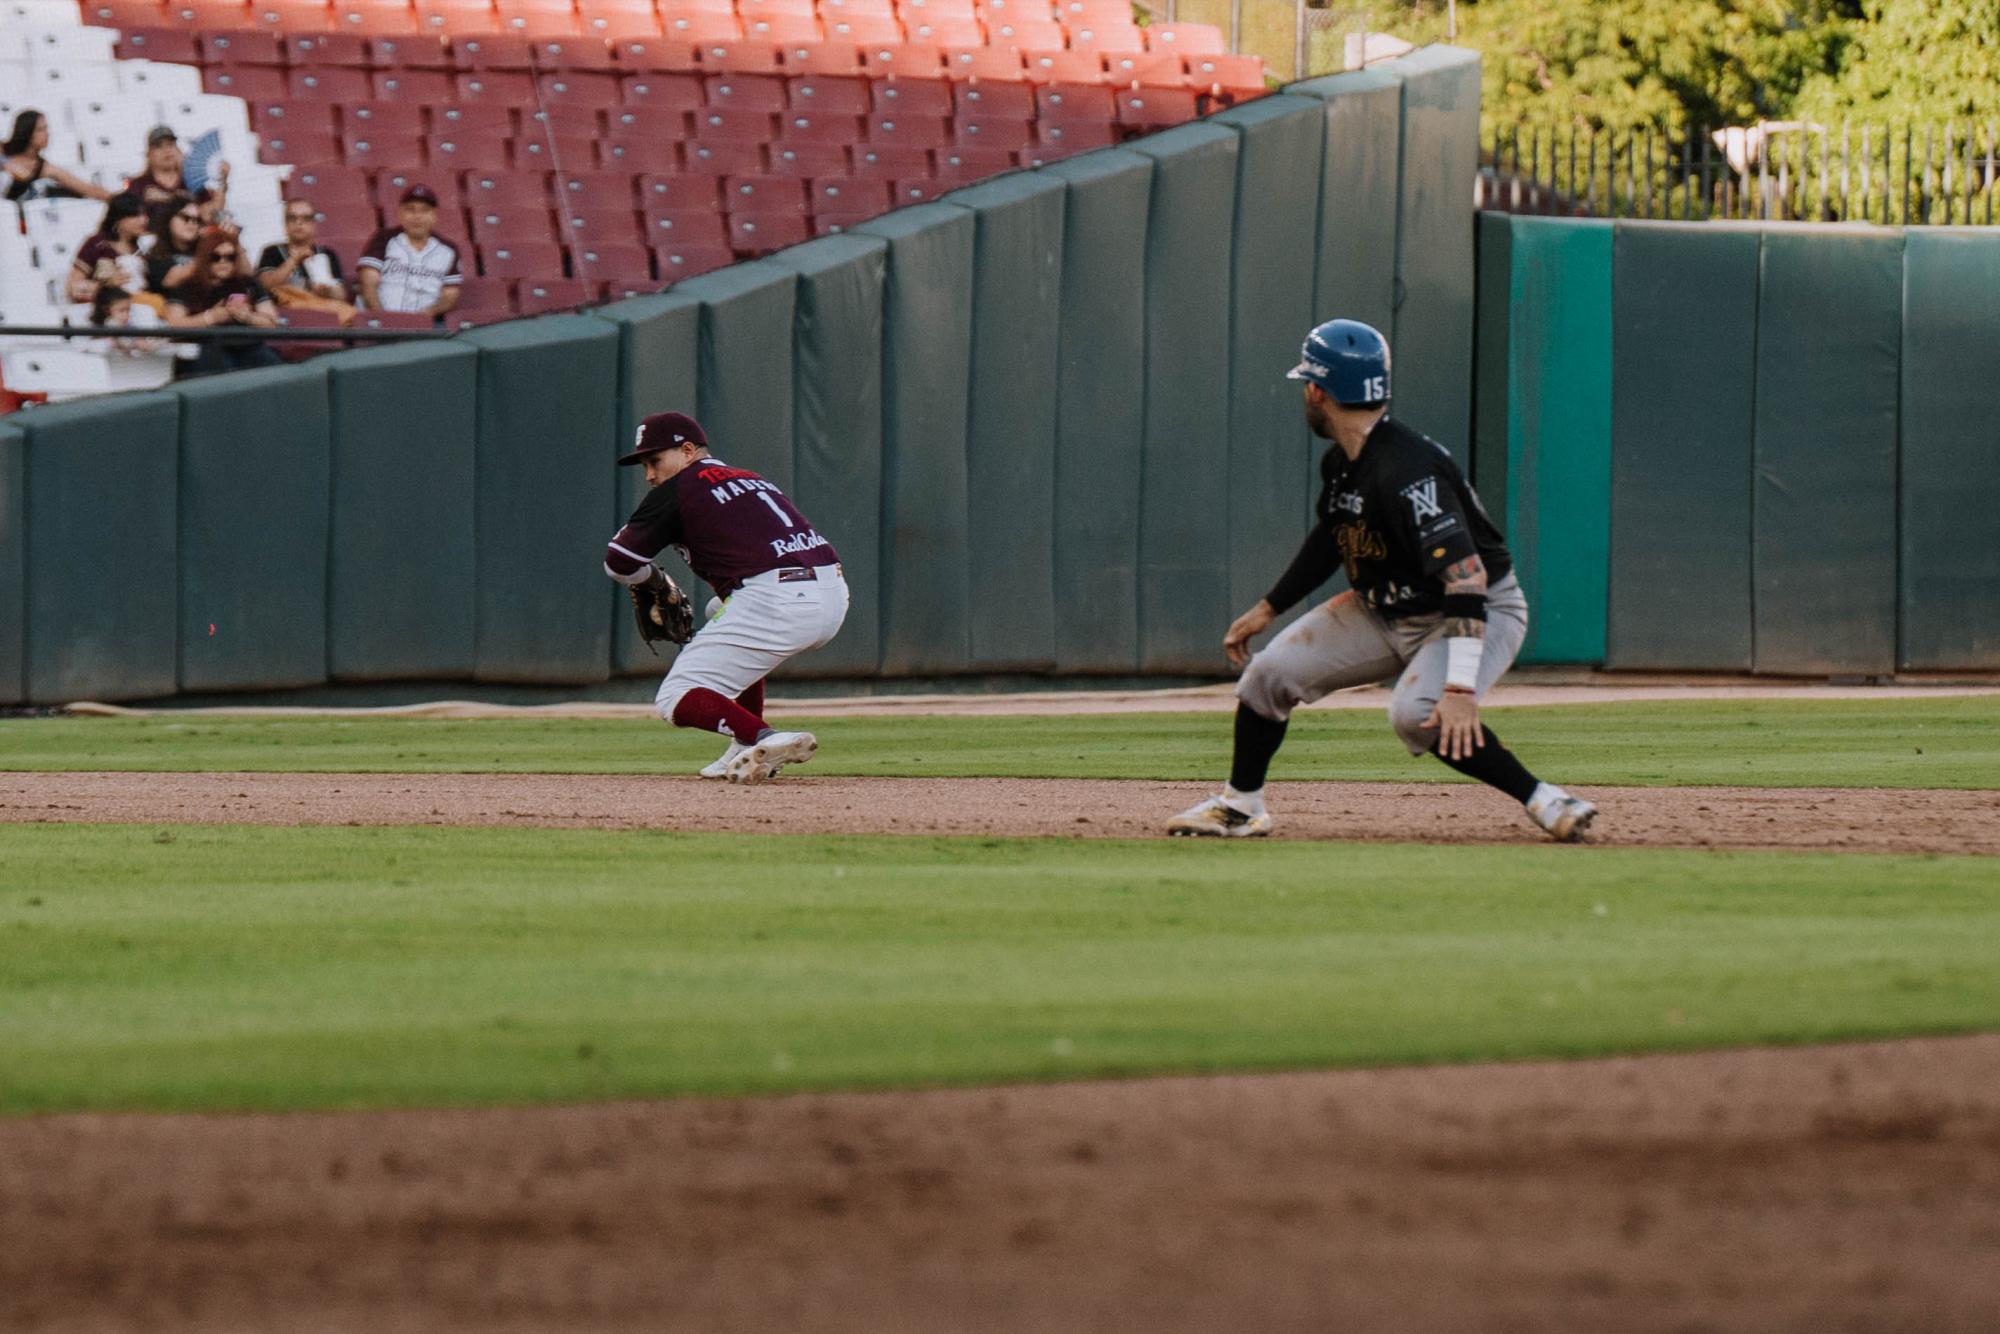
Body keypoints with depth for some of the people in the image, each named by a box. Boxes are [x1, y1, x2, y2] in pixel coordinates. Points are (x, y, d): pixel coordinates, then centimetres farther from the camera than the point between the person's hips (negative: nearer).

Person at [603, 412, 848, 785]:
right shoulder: (750, 479, 29)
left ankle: (767, 740, -26)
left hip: (775, 602, -8)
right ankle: (747, 753, 27)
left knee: (675, 700, -1)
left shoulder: (678, 490, 7)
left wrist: (657, 582, 27)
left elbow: (619, 563, 8)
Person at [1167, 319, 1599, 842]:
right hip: (1386, 611, 9)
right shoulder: (1341, 463, -2)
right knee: (1272, 671, 0)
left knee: (1417, 713, -35)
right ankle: (1240, 806, 18)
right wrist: (1268, 609, 23)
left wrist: (1461, 687, -46)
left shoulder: (1405, 470, -32)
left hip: (1482, 611, -9)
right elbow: (1330, 539, 19)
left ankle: (1543, 800, -24)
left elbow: (1465, 574, -39)